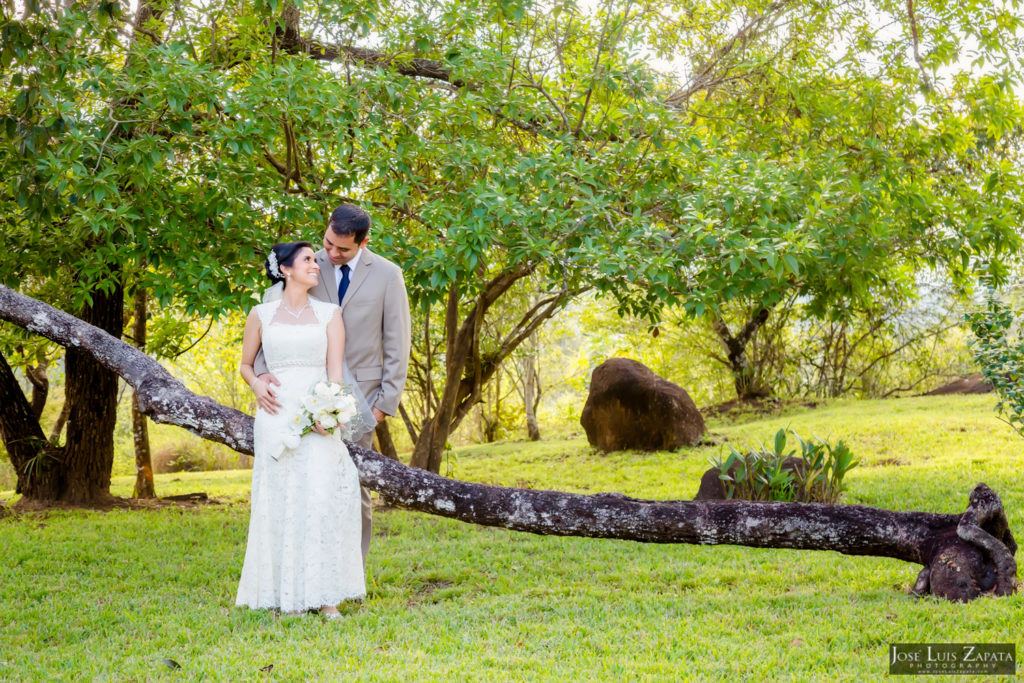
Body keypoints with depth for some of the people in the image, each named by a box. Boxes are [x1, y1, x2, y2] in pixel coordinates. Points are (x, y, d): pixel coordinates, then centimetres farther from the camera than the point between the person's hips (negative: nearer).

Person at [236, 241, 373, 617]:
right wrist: (256, 384, -5)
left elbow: (335, 369, 0)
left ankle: (326, 597, -8)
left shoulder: (329, 313, 9)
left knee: (323, 497, -10)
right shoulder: (261, 314, 10)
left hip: (319, 418, 0)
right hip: (276, 417, 0)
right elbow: (245, 364, 19)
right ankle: (289, 595, 2)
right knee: (282, 501, -2)